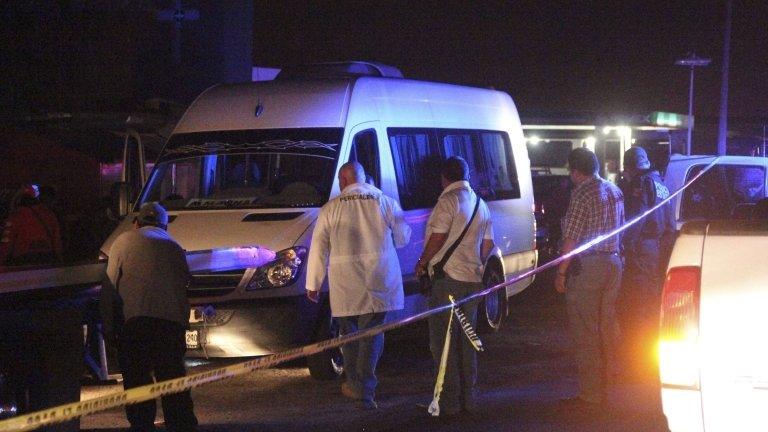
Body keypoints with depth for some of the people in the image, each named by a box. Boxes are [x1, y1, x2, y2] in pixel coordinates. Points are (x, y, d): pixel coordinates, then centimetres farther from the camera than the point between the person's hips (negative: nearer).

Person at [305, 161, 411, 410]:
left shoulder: (331, 208, 1)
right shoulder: (385, 202, 3)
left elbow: (318, 249, 3)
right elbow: (403, 238, 12)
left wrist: (313, 284, 10)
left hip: (345, 285, 0)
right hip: (379, 282, 0)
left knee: (350, 333, 16)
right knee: (372, 333, 2)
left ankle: (355, 384, 23)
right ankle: (366, 389, -9)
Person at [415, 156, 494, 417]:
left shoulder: (449, 200, -11)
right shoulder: (480, 203, 14)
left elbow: (438, 236, -17)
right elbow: (488, 244, 16)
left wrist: (423, 263, -5)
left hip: (448, 278, -8)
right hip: (473, 279, 8)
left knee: (443, 341, -4)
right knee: (466, 341, 15)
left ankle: (449, 403, -6)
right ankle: (468, 398, 17)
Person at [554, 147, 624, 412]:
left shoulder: (582, 193, -13)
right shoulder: (615, 191, 12)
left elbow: (571, 238, -15)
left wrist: (561, 272, -11)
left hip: (586, 267, -8)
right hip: (613, 263, 8)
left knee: (586, 333, -5)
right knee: (607, 325, 17)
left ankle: (591, 398, -4)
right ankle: (608, 379, 27)